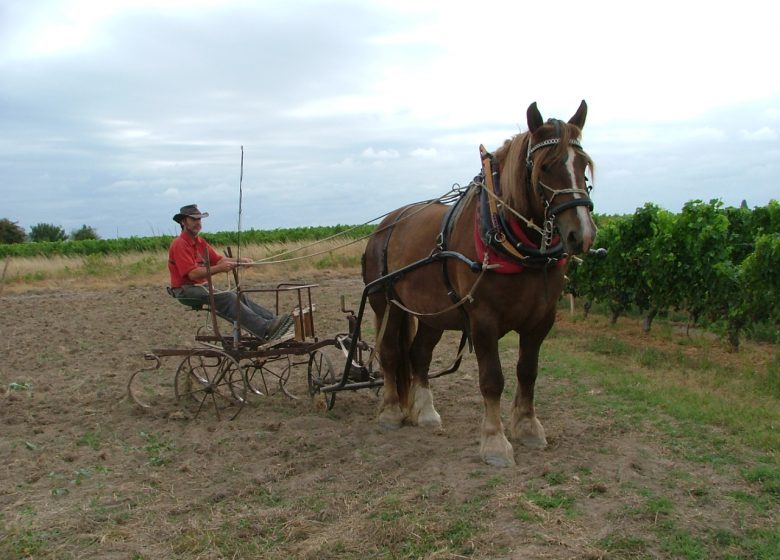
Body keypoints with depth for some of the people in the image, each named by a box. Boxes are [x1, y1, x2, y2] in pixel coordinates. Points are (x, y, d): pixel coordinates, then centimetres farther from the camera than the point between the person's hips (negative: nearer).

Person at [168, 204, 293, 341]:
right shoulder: (179, 244, -13)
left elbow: (219, 259, 8)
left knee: (238, 296, -8)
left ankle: (274, 320, -20)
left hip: (202, 286, 9)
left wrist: (239, 261, -9)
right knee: (227, 298, -26)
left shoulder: (200, 242, 16)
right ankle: (266, 329, -39)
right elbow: (192, 274, -23)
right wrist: (219, 269, -28)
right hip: (185, 289, -9)